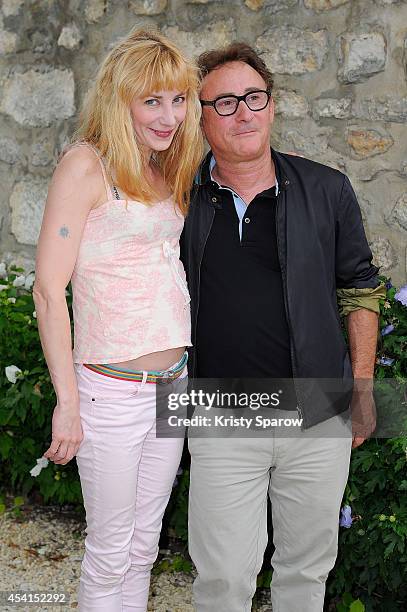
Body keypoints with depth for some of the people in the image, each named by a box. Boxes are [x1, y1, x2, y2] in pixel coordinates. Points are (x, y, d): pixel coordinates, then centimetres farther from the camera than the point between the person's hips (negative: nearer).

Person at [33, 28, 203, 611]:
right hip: (110, 393, -6)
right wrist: (68, 402, -15)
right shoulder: (87, 164, -11)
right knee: (111, 552, 9)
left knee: (144, 545, 19)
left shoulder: (166, 172, 11)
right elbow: (48, 289, -14)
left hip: (173, 384, 7)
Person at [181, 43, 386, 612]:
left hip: (319, 418, 1)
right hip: (221, 424, -1)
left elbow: (359, 289, 7)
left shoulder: (327, 190, -1)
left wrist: (363, 388, 5)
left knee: (308, 566, 16)